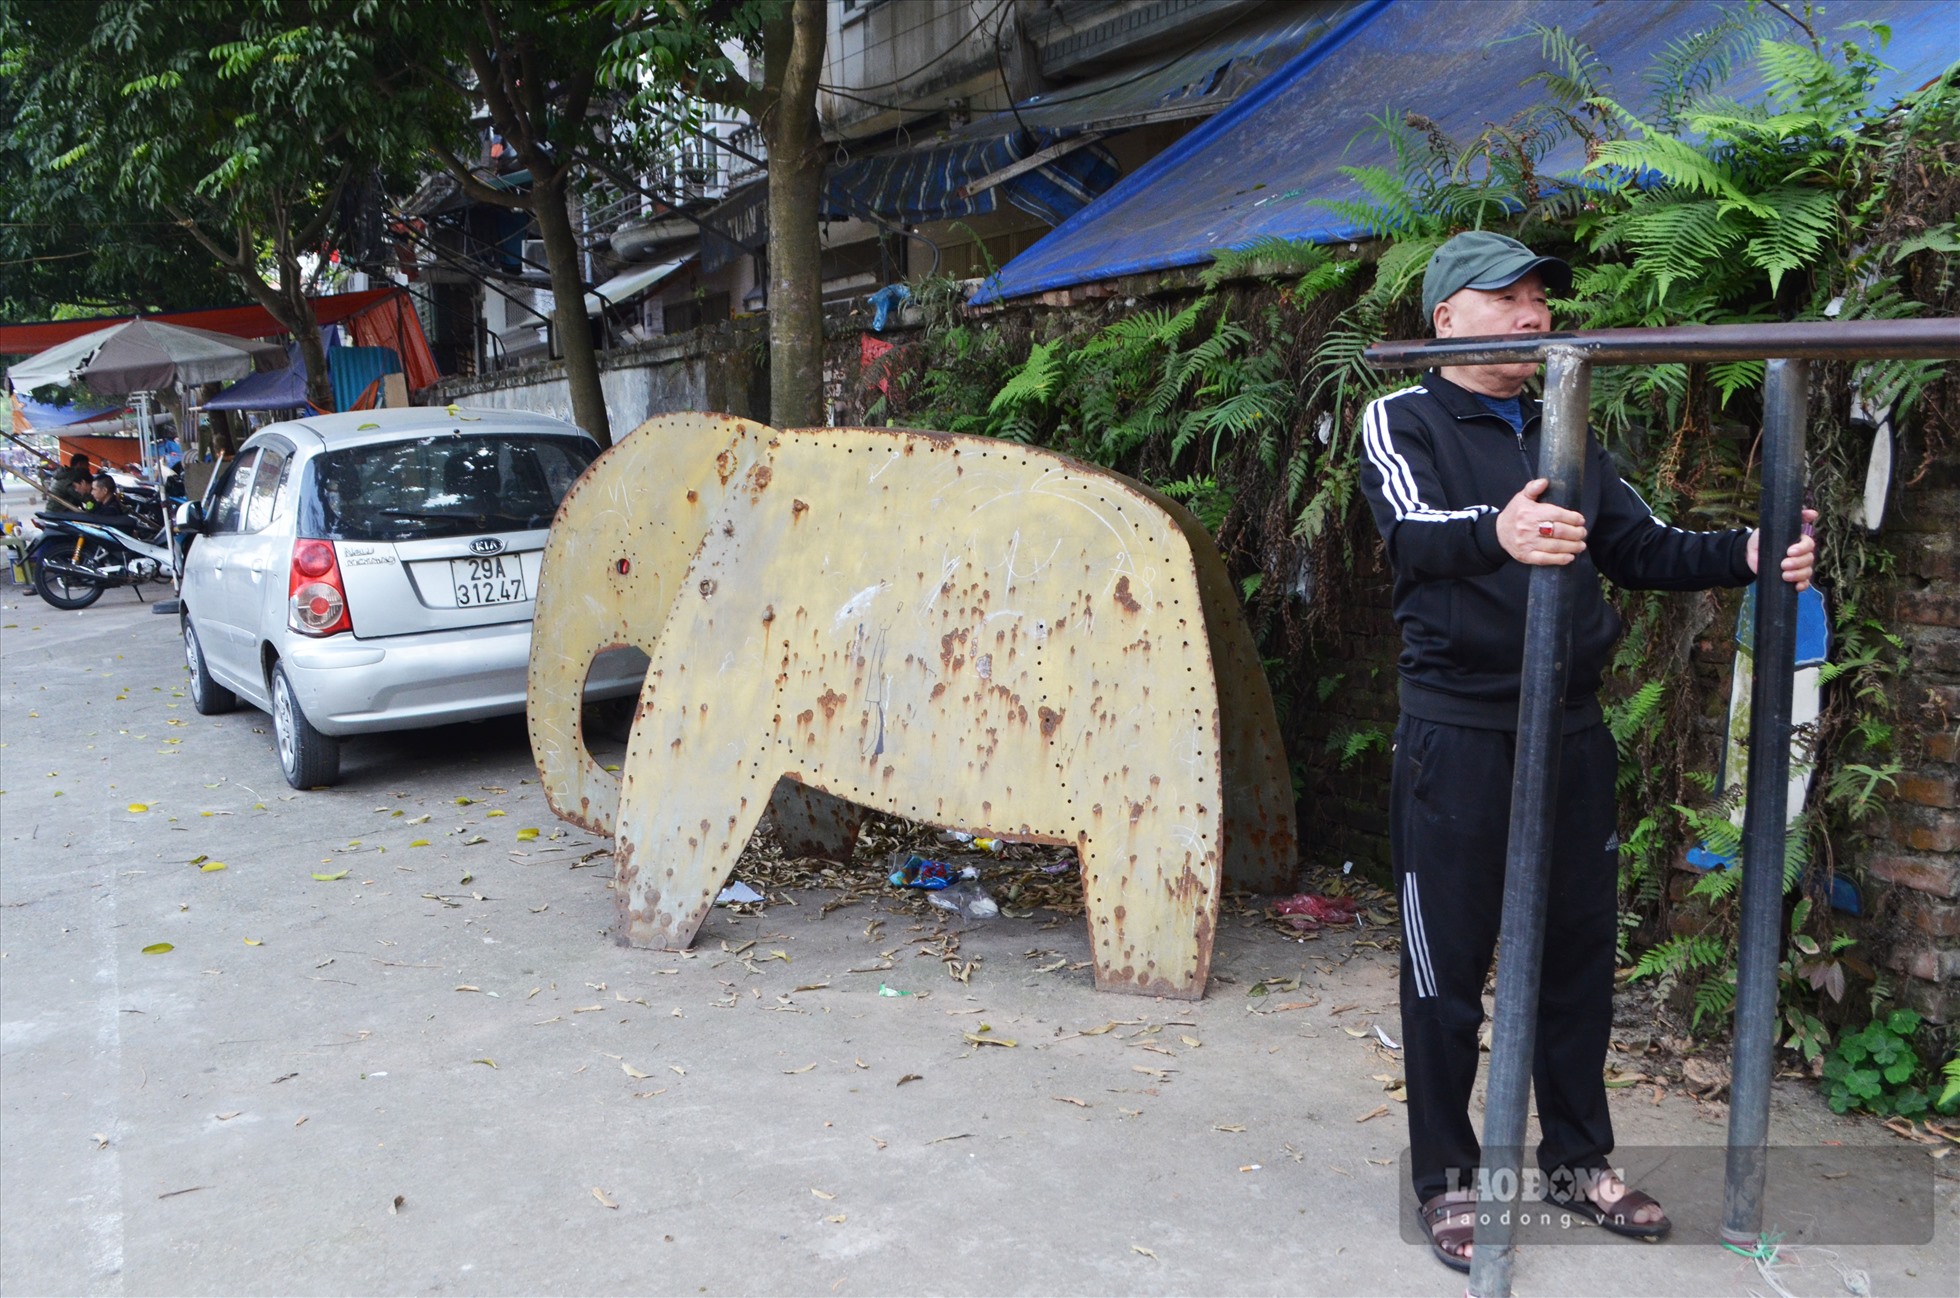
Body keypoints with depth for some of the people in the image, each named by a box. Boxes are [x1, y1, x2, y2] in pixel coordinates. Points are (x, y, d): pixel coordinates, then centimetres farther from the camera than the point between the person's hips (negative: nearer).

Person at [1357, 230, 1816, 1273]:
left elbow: (1641, 550, 12)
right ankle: (1446, 1178, 16)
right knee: (1447, 963, 2)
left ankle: (1578, 1160, 29)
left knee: (1578, 951, 13)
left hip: (1570, 729, 6)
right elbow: (1415, 529, -23)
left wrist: (1748, 554, -6)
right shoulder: (1405, 422, -3)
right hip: (1456, 734, -6)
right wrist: (1496, 531, -45)